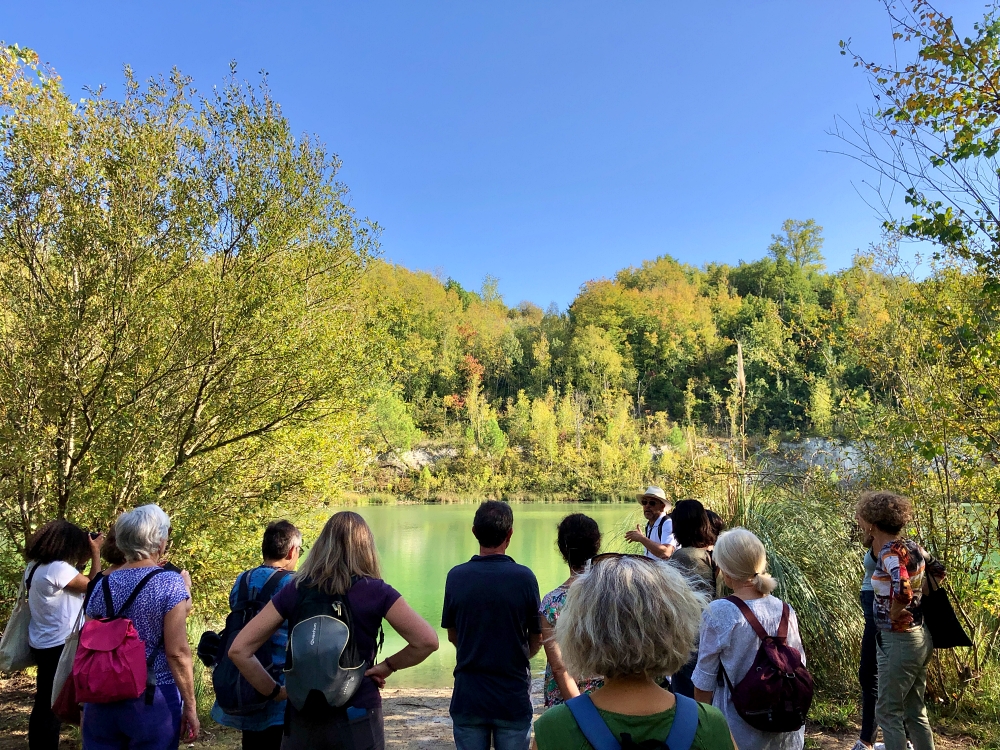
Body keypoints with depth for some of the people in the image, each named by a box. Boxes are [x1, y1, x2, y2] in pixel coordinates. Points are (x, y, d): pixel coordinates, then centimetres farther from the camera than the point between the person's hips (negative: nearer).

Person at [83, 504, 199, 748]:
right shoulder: (170, 583, -13)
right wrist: (190, 707, -7)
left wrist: (86, 700, 22)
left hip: (103, 699, 5)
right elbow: (177, 652, -15)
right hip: (153, 700, -4)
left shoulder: (103, 585, 1)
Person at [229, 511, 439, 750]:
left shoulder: (294, 591, -2)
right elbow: (427, 641, -15)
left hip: (302, 721, 2)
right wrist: (389, 666, -2)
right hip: (358, 720, -2)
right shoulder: (375, 591, -9)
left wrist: (276, 692, 4)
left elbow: (239, 649, -1)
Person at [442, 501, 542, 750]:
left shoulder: (456, 576, -8)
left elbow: (453, 636, 4)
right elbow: (537, 640, -3)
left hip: (467, 696, 2)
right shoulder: (524, 577, -14)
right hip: (513, 698, -1)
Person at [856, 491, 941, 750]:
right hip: (920, 637, 9)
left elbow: (902, 591, -36)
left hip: (898, 642, -9)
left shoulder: (890, 552, -21)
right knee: (915, 713, 19)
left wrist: (894, 614, -18)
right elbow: (937, 572, 19)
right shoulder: (911, 546, 4)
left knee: (888, 713, 5)